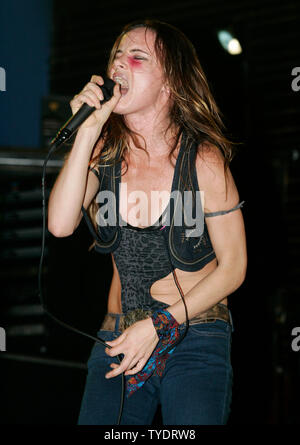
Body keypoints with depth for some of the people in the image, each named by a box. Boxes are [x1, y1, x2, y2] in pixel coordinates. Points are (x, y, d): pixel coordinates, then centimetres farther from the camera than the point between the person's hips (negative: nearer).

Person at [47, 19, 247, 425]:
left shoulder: (203, 159, -9)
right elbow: (60, 224, -15)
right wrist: (88, 129, -16)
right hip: (119, 337, 3)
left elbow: (233, 268, -6)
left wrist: (159, 325, -12)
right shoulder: (105, 151, 2)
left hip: (195, 342, -3)